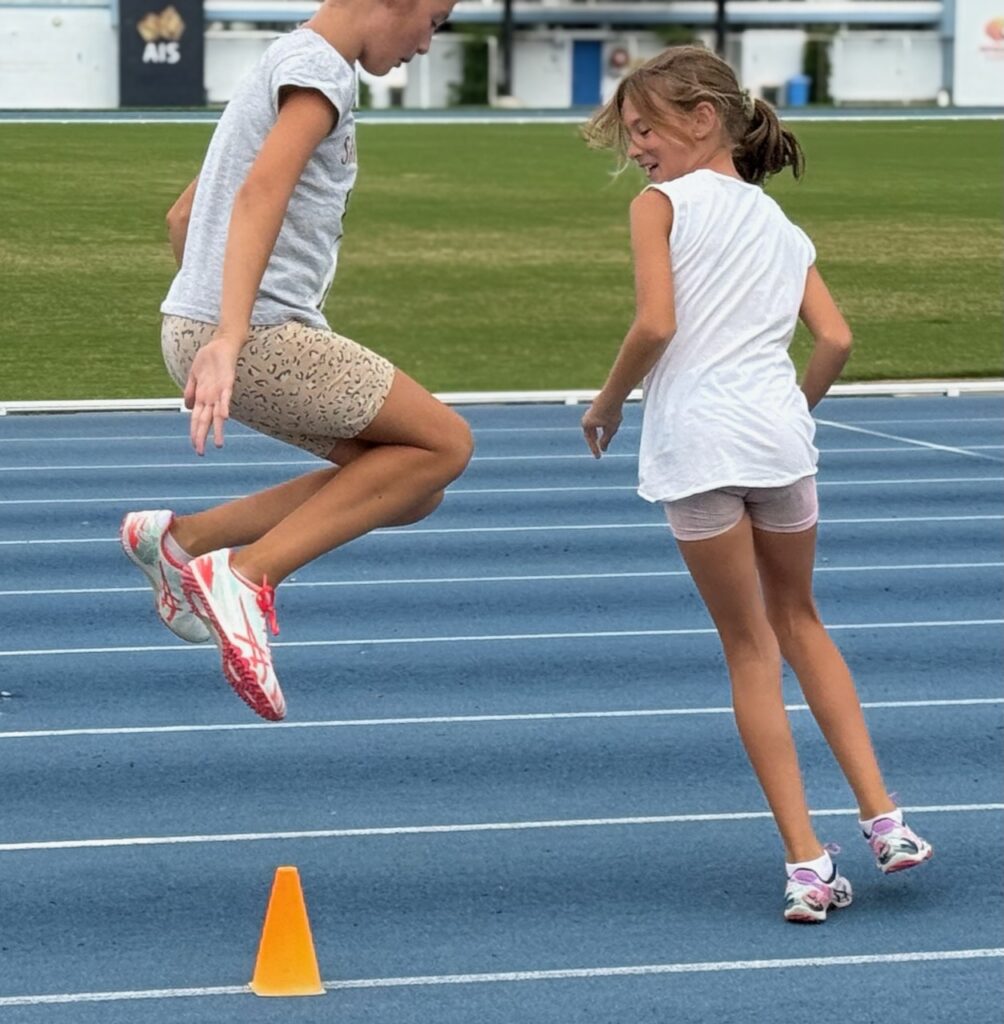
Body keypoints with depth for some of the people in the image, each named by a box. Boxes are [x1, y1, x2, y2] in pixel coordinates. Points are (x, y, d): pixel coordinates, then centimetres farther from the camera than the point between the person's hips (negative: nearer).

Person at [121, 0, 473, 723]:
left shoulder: (285, 65, 22)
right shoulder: (319, 69, -9)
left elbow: (182, 215, 28)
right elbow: (260, 194, -26)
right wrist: (228, 339, -36)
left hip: (204, 331, 10)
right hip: (258, 333, -10)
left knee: (409, 489, 11)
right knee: (444, 443, -4)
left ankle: (184, 540, 9)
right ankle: (249, 575, -12)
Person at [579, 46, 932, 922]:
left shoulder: (662, 204, 2)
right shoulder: (784, 229, 18)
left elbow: (655, 325, -11)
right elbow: (835, 341, 7)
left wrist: (608, 403, 4)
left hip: (697, 445, -4)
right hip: (778, 435, 4)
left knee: (750, 646, 6)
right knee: (798, 620, 24)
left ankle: (807, 861, 3)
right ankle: (883, 818, 15)